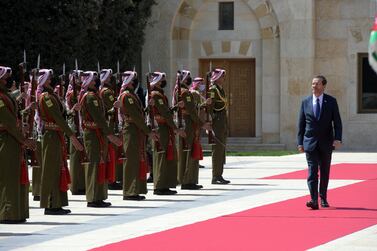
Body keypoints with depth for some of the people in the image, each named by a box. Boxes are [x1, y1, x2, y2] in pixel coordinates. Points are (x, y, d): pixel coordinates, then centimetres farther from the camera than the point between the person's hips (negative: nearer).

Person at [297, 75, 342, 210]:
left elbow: (337, 122, -2)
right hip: (310, 142, 0)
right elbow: (301, 124, 6)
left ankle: (323, 198, 24)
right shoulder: (305, 102, 4)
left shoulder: (331, 101, 0)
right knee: (312, 171, -11)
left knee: (325, 172, 10)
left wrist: (337, 138, -15)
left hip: (326, 143, 0)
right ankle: (314, 200, -19)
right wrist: (300, 142, 2)